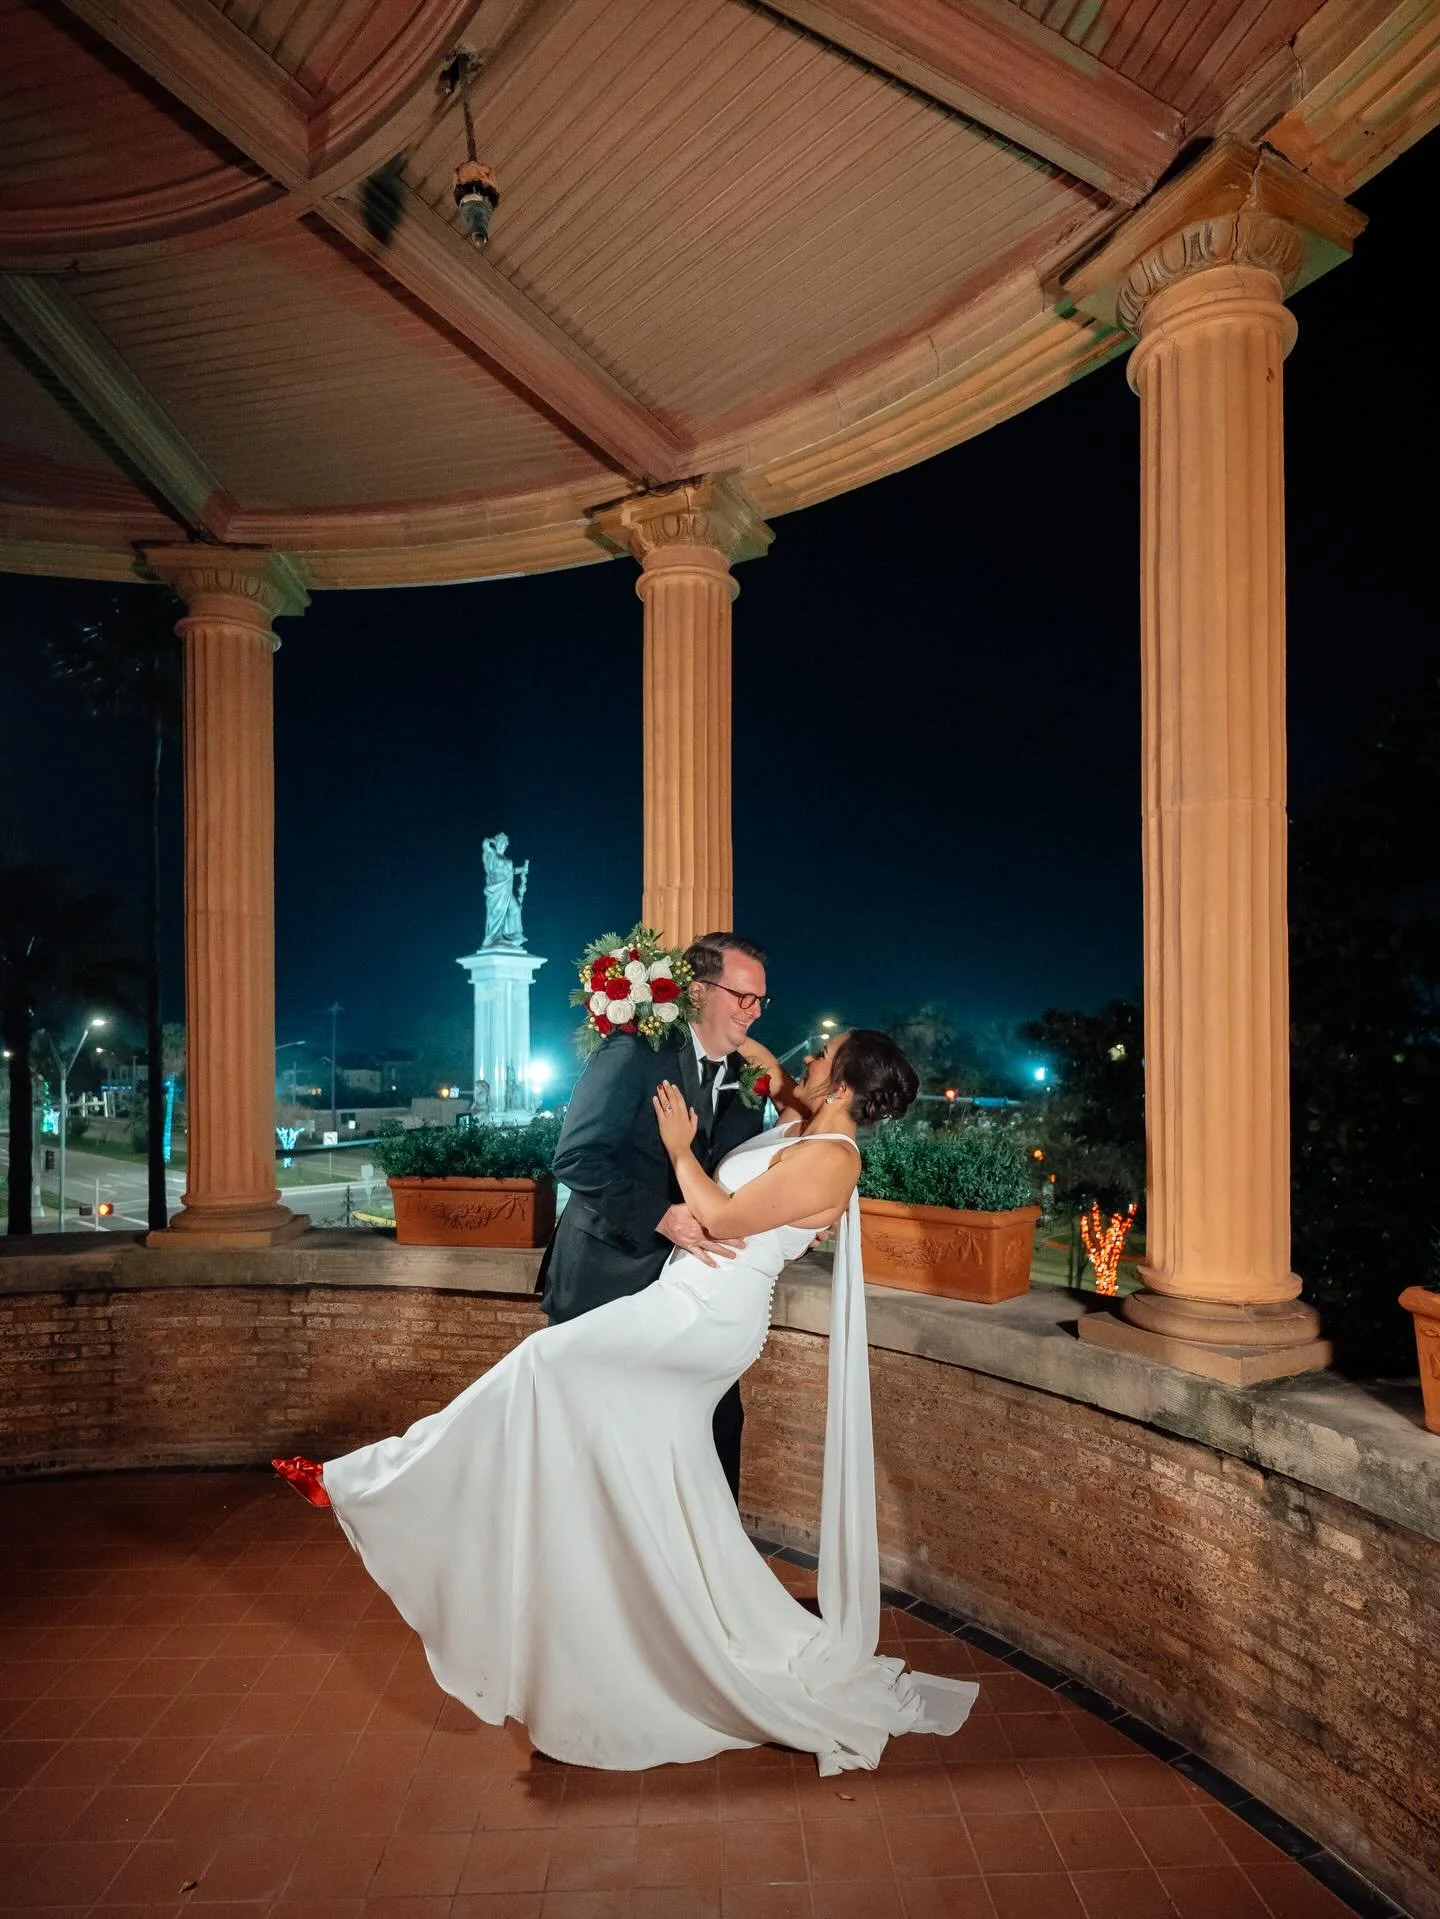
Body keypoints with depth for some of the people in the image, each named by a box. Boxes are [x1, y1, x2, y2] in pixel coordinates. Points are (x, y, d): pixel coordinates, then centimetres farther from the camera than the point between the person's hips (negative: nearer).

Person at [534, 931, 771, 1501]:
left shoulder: (745, 1080, 3)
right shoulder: (634, 1054, -17)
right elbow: (576, 1158, -23)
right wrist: (662, 1217, -30)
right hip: (604, 1281, -5)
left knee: (718, 1422, 10)